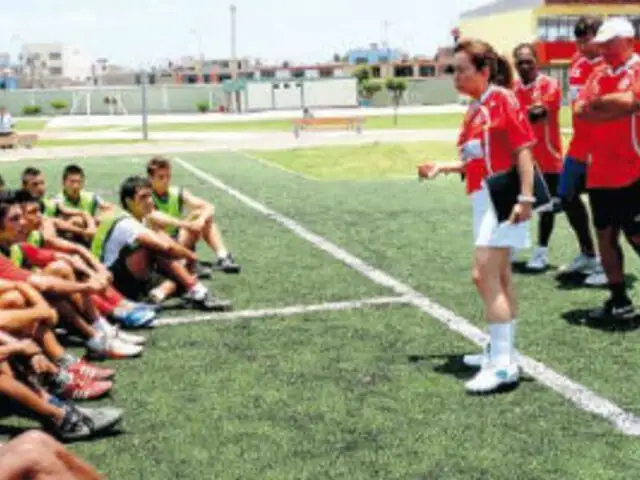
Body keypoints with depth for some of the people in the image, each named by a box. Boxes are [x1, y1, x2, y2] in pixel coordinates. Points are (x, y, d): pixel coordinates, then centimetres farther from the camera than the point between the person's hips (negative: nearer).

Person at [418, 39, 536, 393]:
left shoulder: (502, 99, -10)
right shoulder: (475, 109, 14)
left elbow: (523, 149, -14)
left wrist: (525, 198, -20)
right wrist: (442, 168, 14)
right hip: (484, 198, 9)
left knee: (484, 276, -13)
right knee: (499, 278, 15)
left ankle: (502, 365, -9)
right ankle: (503, 352, 25)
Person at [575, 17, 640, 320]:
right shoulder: (598, 75, 14)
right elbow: (580, 111, 3)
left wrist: (598, 103, -5)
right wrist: (615, 107, -11)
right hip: (600, 172, 7)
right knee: (605, 234, 10)